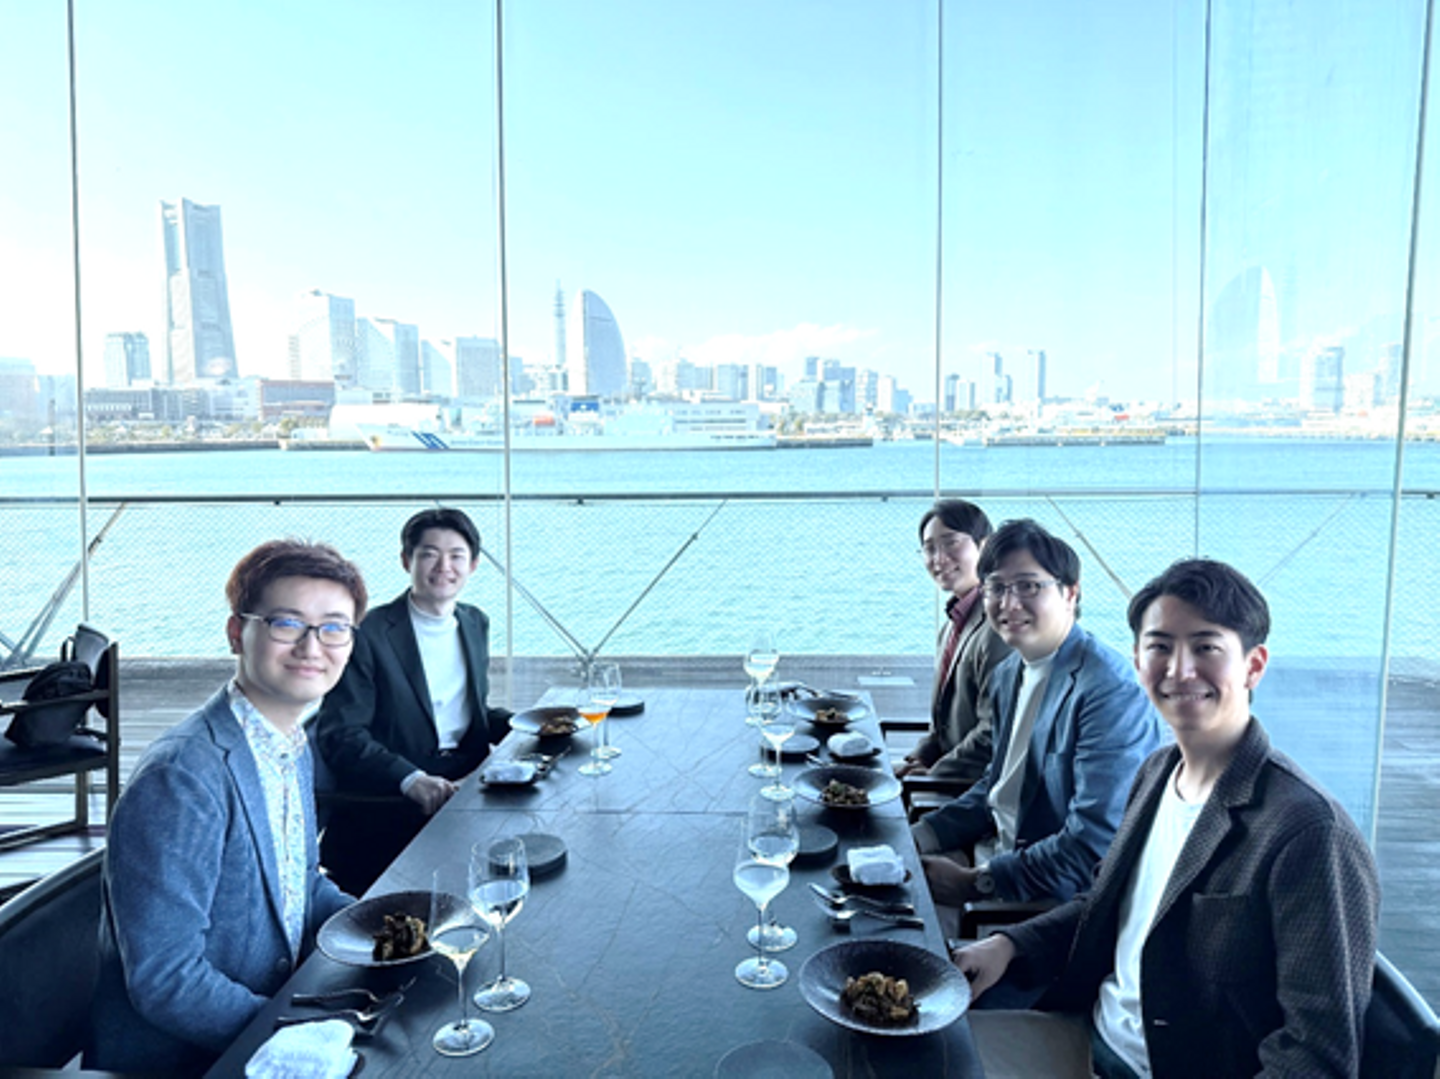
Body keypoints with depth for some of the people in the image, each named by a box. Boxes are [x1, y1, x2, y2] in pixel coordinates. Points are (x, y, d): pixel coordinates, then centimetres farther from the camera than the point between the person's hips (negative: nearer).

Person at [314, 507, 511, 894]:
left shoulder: (475, 623, 14)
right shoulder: (368, 634, -8)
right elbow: (340, 736, -13)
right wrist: (412, 779, -28)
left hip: (467, 784, 6)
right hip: (389, 802, -6)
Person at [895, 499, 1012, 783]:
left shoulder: (998, 629, -22)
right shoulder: (953, 623, 9)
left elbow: (996, 734, -23)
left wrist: (934, 774, -14)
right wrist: (920, 758, 3)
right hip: (950, 775, 8)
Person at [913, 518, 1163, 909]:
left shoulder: (1111, 691, -22)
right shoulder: (1008, 674, 6)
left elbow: (1095, 846, -25)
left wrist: (974, 882, -21)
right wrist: (919, 836, 3)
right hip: (998, 854, 8)